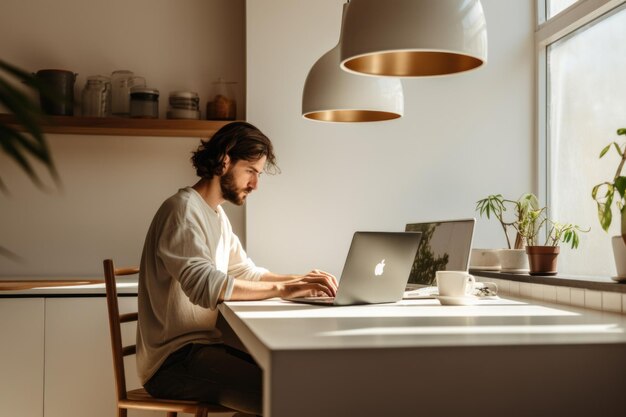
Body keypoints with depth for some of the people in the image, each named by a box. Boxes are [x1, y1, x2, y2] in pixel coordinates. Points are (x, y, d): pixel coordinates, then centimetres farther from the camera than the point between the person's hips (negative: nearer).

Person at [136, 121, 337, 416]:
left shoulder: (218, 216, 17)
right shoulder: (183, 209, -15)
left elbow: (246, 273, 20)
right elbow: (204, 286, -28)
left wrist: (298, 280, 2)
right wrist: (282, 288, -29)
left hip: (202, 346, 10)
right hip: (172, 360, -9)